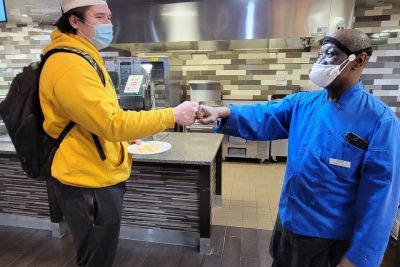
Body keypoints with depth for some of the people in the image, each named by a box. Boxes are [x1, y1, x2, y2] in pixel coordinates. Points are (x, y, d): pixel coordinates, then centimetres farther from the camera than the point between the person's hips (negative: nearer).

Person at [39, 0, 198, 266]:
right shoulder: (69, 65, -23)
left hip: (99, 176, 10)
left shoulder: (82, 58, 12)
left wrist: (127, 137, 15)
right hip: (91, 183, -10)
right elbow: (112, 122, -28)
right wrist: (173, 115, -23)